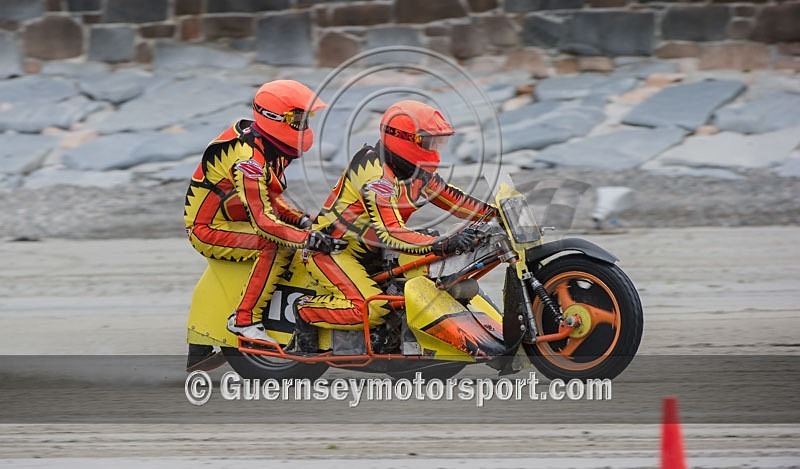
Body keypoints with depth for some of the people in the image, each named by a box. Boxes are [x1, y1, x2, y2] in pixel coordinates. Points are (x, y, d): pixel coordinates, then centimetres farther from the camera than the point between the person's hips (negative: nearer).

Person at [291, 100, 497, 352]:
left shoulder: (417, 171, 3)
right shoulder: (376, 173, -27)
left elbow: (448, 196, 15)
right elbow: (389, 232, -34)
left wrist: (495, 212, 5)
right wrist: (442, 245, -43)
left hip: (372, 251, 10)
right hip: (331, 251, -10)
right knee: (372, 309, -28)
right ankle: (305, 310, -9)